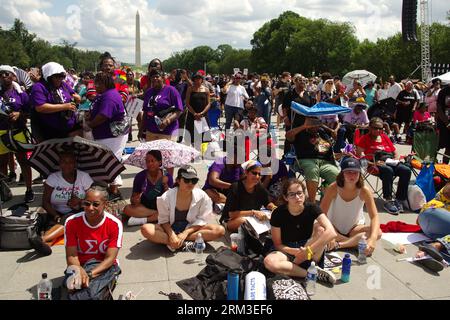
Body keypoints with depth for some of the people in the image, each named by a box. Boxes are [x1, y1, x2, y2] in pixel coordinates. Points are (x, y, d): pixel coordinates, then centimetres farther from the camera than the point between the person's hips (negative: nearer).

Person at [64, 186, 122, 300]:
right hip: (80, 266, 2)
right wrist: (80, 271, -33)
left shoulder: (115, 224, -14)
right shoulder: (72, 222, -9)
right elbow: (71, 256, -11)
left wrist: (90, 274, -31)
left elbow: (110, 258, -15)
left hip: (105, 267, -2)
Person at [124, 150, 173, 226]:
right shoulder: (140, 176, -7)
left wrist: (165, 184, -25)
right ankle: (157, 216, -22)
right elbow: (134, 196, -3)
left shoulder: (167, 176, -8)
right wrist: (134, 201, -26)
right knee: (127, 209, -27)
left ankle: (143, 220, -24)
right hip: (145, 207, 1)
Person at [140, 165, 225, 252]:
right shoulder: (166, 197, -17)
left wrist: (186, 233, -21)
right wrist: (171, 234, -25)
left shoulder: (202, 196, -15)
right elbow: (164, 220, -7)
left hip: (191, 229, 1)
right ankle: (184, 244, -28)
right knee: (146, 229, -28)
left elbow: (201, 220, -8)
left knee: (220, 230, -24)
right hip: (170, 229, -1)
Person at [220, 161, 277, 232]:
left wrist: (273, 207, -14)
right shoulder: (235, 188, -20)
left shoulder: (260, 188, -4)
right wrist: (253, 212, -32)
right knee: (243, 221, -37)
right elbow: (231, 214, -23)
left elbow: (267, 203, 10)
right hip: (231, 221, -5)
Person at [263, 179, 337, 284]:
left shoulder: (312, 208, -13)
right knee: (269, 262, -34)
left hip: (307, 247, 0)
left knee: (320, 229, -26)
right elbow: (278, 244, -6)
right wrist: (296, 252, -25)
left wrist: (308, 251, -33)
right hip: (287, 251, 0)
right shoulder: (278, 214, -14)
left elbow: (331, 232, -27)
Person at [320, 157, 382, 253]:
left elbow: (374, 216, -23)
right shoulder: (333, 188, -19)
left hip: (355, 228, 1)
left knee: (377, 233, -28)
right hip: (335, 229, -1)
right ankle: (357, 242, -23)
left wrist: (372, 238, -41)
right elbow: (322, 213, -21)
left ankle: (339, 244, -29)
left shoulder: (364, 191, -17)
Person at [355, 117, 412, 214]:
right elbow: (360, 154, -3)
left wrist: (395, 160, 5)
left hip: (390, 162, 5)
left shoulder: (385, 137, 26)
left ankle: (400, 200, -21)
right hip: (376, 163, -5)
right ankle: (388, 201, -33)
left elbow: (395, 153, 29)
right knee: (388, 171, -37)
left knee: (406, 170, -23)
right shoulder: (365, 138, 11)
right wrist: (373, 163, -16)